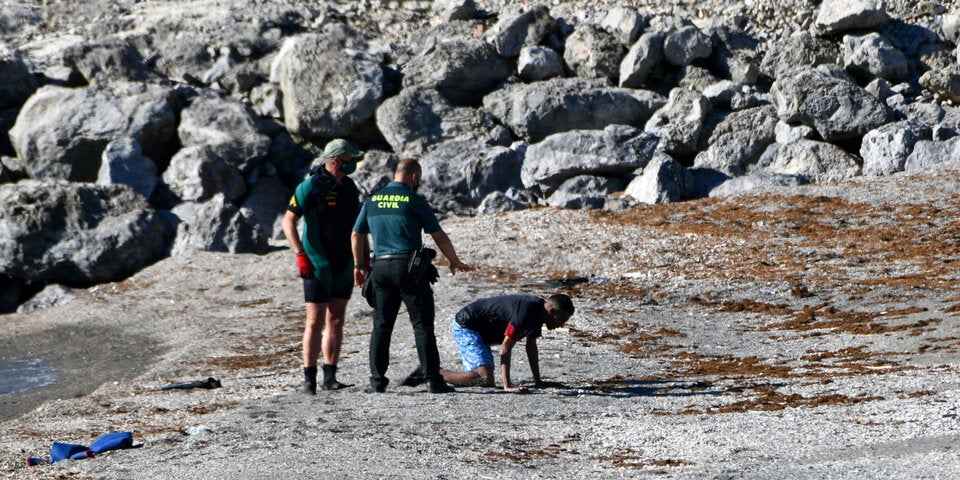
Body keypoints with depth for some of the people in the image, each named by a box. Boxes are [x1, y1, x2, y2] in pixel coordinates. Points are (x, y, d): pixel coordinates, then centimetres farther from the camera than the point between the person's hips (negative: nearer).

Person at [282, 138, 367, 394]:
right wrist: (300, 254, -19)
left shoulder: (350, 187, 10)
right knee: (315, 321, -7)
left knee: (336, 321, 7)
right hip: (318, 266, -7)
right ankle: (309, 378, -2)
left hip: (344, 265, 7)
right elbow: (288, 221, -12)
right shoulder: (311, 186, -11)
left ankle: (330, 377, 11)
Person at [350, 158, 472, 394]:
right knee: (423, 326, -1)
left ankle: (377, 381, 6)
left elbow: (357, 235, 14)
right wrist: (455, 261, 13)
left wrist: (359, 266, 24)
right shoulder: (414, 201, -3)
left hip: (380, 267, 4)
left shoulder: (372, 200, 10)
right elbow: (439, 236, 0)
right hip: (409, 266, -4)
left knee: (381, 326, 9)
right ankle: (434, 380, -3)